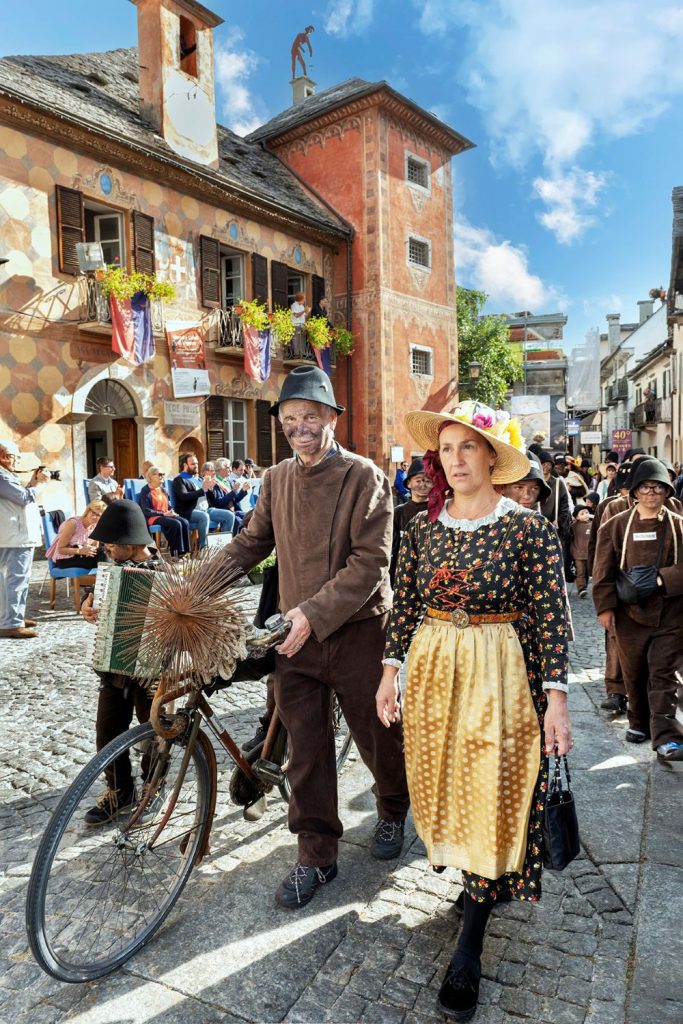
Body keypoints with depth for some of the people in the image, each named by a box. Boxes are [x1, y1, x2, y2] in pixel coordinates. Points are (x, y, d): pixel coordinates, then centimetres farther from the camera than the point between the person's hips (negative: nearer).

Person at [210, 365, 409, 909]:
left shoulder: (365, 477, -12)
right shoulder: (277, 478, 5)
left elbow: (370, 562, -17)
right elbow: (252, 541, 11)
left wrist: (314, 612, -25)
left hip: (356, 632, -4)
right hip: (295, 634, 4)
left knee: (375, 734, 15)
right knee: (305, 748, 10)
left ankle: (394, 810, 45)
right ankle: (317, 855, 28)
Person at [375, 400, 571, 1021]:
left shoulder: (528, 527, -10)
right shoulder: (423, 527, 1)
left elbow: (550, 616, -10)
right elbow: (404, 606, 5)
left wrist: (556, 697, -12)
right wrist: (391, 673, 1)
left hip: (501, 672, -4)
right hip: (432, 668, 4)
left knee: (492, 796, 2)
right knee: (445, 785, 15)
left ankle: (469, 947, 18)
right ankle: (487, 882, 42)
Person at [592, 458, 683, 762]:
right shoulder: (616, 525, 2)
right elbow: (604, 570, 0)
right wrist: (605, 606, -5)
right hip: (629, 613, 1)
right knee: (634, 674, 14)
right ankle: (639, 722, 34)